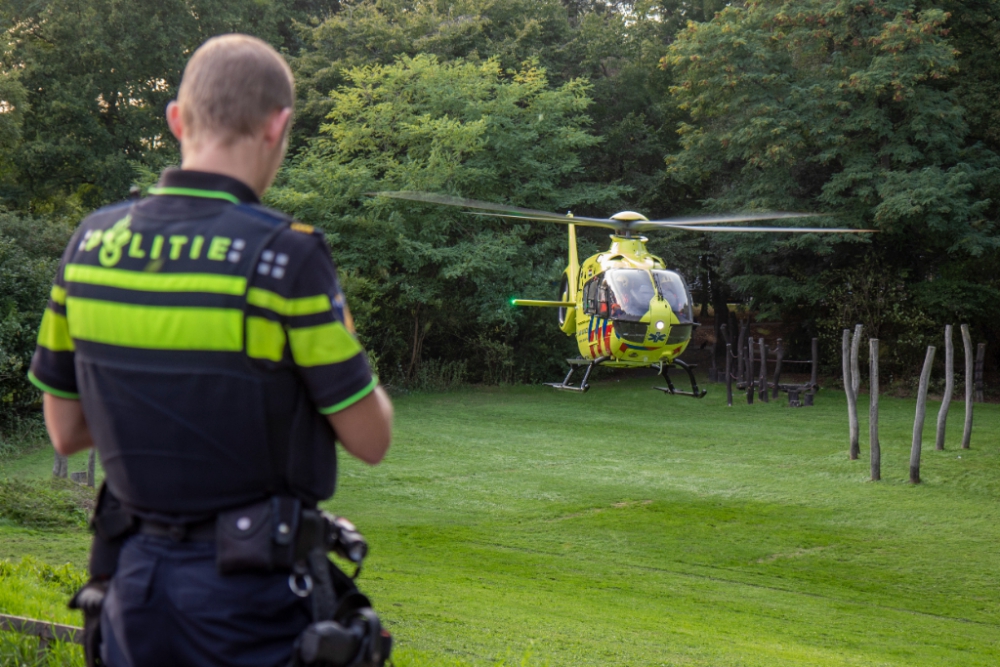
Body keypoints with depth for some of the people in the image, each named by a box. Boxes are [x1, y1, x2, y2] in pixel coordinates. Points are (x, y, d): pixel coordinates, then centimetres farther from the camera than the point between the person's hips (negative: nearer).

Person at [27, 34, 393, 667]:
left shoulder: (92, 243, 0)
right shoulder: (285, 256, -17)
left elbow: (65, 431, 9)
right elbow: (370, 438, -10)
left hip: (135, 575, 5)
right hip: (251, 591, -5)